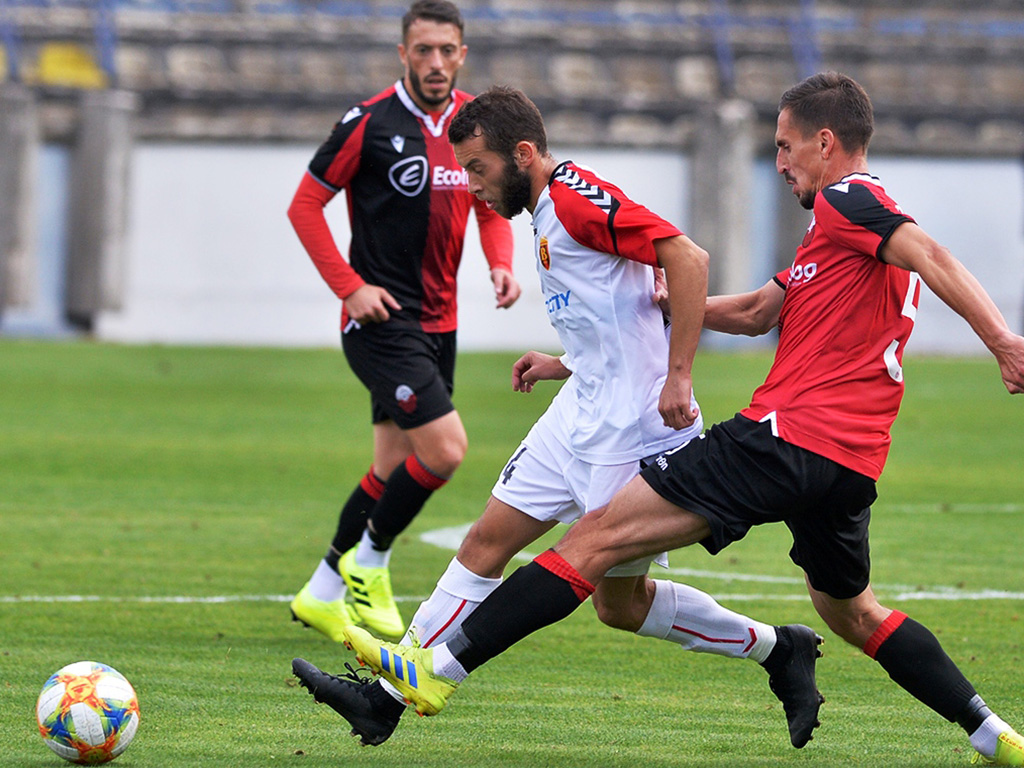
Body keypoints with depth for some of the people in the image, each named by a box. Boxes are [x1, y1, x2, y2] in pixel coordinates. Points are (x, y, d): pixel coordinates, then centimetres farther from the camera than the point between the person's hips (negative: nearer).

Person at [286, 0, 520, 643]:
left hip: (439, 321, 7)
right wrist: (350, 286, -14)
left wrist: (502, 265, -2)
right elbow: (305, 206, -6)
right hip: (380, 319, -7)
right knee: (445, 448, -18)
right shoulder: (370, 124, -12)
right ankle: (369, 563, 3)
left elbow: (492, 208, 19)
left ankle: (323, 595, 24)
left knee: (396, 469, 11)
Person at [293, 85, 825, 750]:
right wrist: (566, 366, 14)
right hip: (580, 417, 10)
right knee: (486, 544, 6)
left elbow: (687, 259, -25)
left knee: (619, 601, 0)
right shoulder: (551, 213, 15)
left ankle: (778, 650, 14)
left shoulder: (577, 198, -17)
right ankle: (386, 699, 7)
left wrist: (678, 375, -27)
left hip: (635, 430, -10)